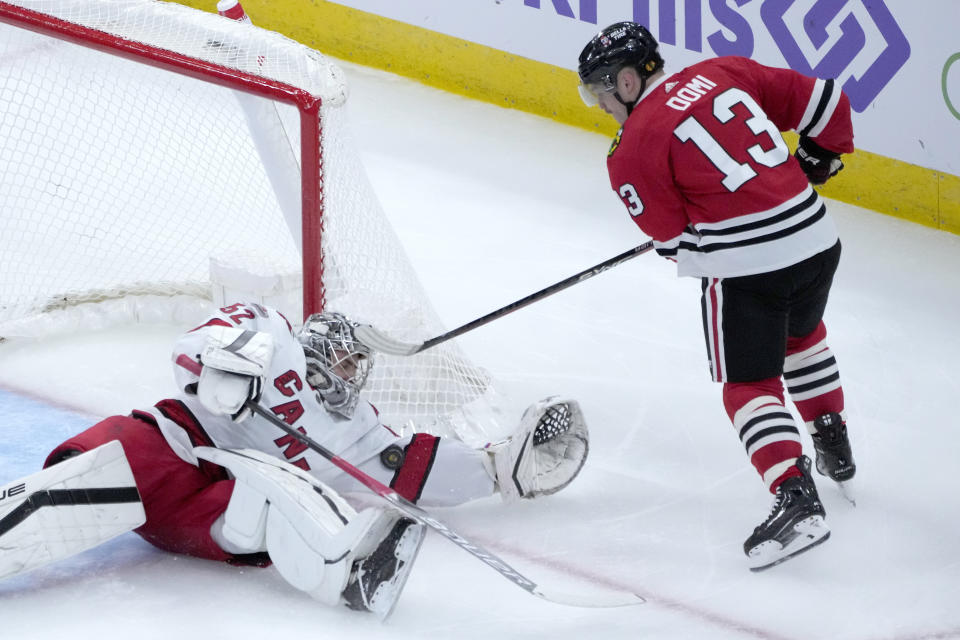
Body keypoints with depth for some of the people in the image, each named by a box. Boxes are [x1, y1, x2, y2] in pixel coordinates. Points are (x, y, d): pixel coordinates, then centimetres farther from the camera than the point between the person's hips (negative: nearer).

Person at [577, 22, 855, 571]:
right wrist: (814, 159, 28)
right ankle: (834, 444, 45)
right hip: (817, 236, 7)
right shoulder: (724, 73, 10)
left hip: (744, 267, -7)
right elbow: (821, 99, 12)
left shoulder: (636, 146, -5)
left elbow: (674, 237, -3)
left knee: (749, 382, 3)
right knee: (800, 334, 33)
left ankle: (797, 499, -12)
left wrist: (694, 255, 18)